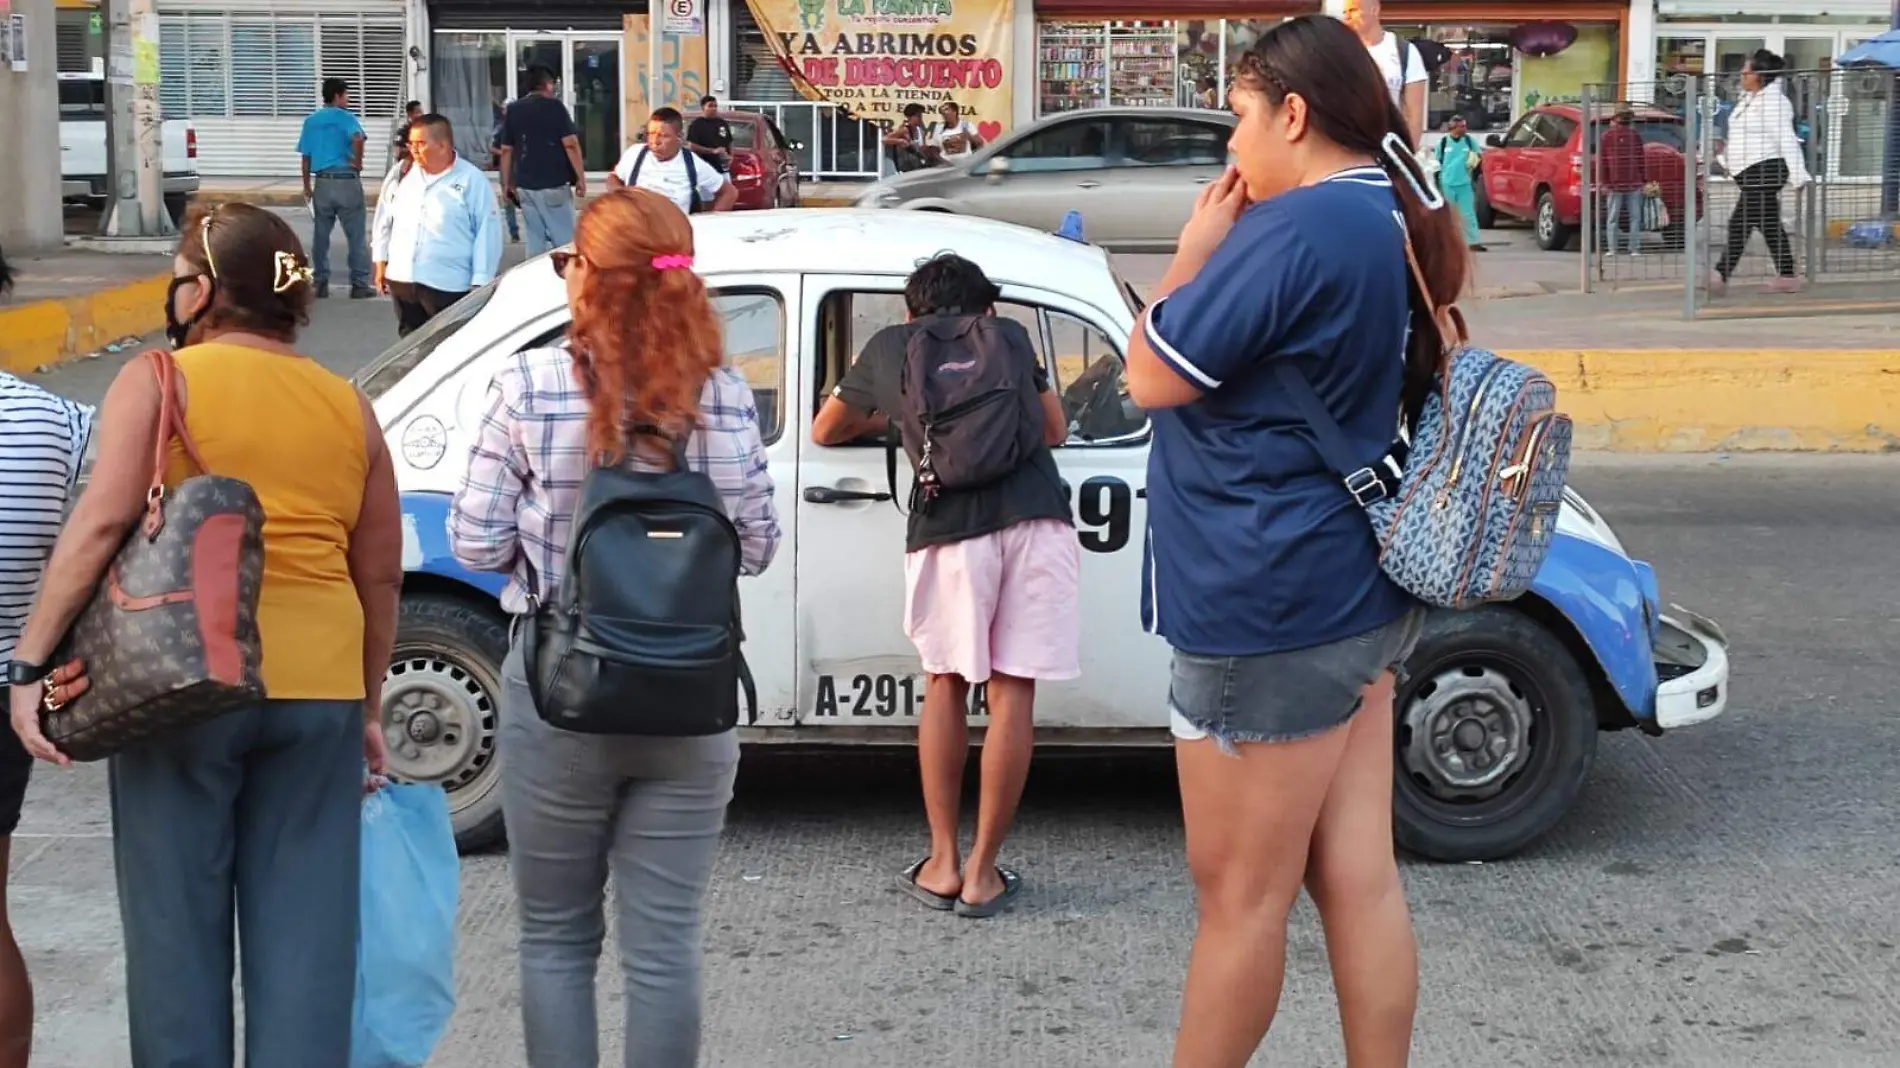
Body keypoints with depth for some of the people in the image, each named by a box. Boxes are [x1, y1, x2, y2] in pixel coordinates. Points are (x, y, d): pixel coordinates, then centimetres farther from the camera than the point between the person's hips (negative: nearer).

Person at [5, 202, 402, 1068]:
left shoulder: (158, 382, -2)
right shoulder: (348, 405, 10)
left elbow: (100, 523, -13)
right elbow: (380, 574, 12)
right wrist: (368, 707, 21)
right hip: (321, 683, 3)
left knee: (176, 920, 8)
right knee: (305, 928, 8)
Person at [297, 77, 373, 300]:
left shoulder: (311, 121, 11)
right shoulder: (345, 117, -4)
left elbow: (306, 157, 10)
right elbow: (357, 139, -25)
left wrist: (307, 186, 18)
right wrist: (358, 163, -9)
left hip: (322, 183, 5)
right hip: (347, 181, -5)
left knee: (320, 235, 10)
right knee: (356, 235, 2)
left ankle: (320, 284, 12)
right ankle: (359, 285, 2)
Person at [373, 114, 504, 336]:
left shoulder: (472, 181, -7)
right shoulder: (404, 175, 9)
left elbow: (487, 234, -8)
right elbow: (385, 219, 18)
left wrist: (480, 283, -11)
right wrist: (381, 262, 15)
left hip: (447, 285, -5)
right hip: (402, 280, 6)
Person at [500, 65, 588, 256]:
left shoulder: (513, 110, 9)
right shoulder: (554, 106, -5)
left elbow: (506, 151, 9)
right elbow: (570, 144, -11)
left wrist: (506, 184, 15)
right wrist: (580, 178, -5)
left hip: (525, 186, 5)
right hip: (553, 185, -5)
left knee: (535, 240, 8)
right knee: (565, 240, -1)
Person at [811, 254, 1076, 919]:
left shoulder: (888, 346, 21)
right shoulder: (1008, 335, 21)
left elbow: (825, 432, 33)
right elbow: (1054, 430, 26)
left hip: (949, 525, 0)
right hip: (1036, 516, 0)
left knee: (945, 683, 15)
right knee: (1012, 691, 4)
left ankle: (942, 864, 15)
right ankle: (983, 873, 8)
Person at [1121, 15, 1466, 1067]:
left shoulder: (1301, 227, -20)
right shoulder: (1394, 224, 10)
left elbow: (1154, 377, -14)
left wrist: (1195, 250, -4)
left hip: (1267, 612, -9)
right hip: (1349, 598, 9)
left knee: (1239, 897, 4)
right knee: (1359, 880, 12)